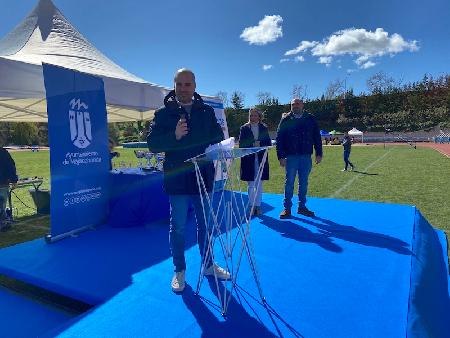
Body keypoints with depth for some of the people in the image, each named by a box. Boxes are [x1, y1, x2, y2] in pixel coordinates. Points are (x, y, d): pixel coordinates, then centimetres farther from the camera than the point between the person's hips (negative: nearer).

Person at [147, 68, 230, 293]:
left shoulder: (207, 111, 8)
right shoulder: (164, 113, 0)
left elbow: (218, 138, 11)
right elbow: (152, 143, -7)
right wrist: (174, 135, -23)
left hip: (203, 177, 3)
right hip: (176, 179, -2)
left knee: (205, 224, 14)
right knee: (178, 227, 6)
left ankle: (208, 265, 33)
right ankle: (179, 271, 24)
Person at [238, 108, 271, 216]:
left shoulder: (264, 128, 10)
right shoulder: (244, 128, 5)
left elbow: (269, 143, 3)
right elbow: (241, 144, -3)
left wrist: (259, 143, -14)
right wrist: (253, 144, -15)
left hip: (261, 158, 2)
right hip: (248, 159, -1)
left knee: (259, 184, 7)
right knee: (251, 184, 3)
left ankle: (258, 206, 16)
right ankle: (252, 206, 12)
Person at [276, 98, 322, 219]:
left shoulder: (310, 119, 6)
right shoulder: (285, 120, 1)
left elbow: (317, 137, 8)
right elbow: (279, 139, -3)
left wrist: (318, 153, 2)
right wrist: (281, 156, -9)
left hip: (306, 156, 2)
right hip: (291, 156, -2)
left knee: (303, 183, 10)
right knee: (289, 183, 3)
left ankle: (302, 206, 22)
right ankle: (287, 208, 12)